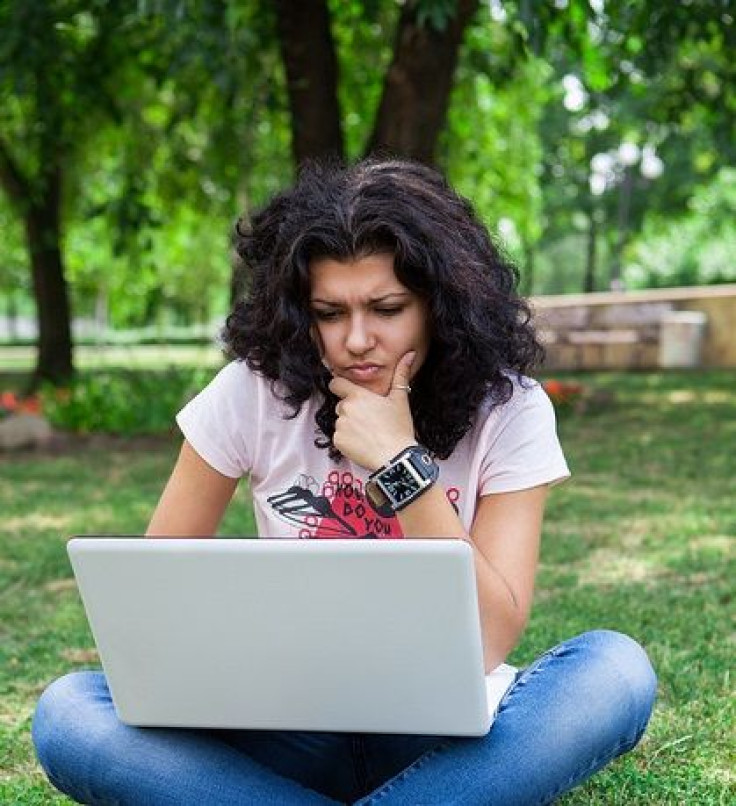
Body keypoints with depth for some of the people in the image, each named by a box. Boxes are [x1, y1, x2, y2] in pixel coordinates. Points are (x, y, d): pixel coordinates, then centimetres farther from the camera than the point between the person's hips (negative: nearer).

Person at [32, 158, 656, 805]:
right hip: (292, 725, 1)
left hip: (442, 735, -1)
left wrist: (403, 465, -22)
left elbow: (492, 641, -14)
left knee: (617, 672, -30)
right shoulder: (253, 393, -6)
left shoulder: (508, 410, -8)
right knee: (67, 713, -24)